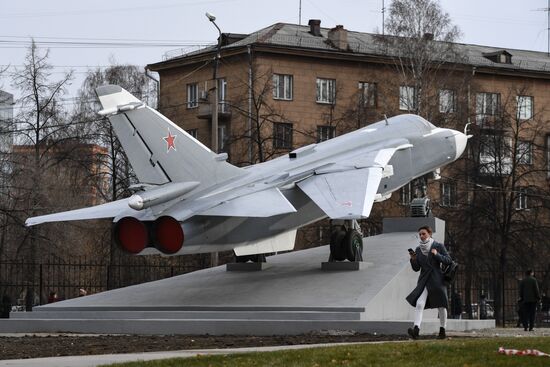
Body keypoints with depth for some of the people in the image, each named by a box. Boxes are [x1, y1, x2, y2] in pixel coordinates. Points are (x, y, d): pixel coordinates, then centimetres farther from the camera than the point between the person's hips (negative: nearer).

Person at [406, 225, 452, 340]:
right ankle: (416, 330, -32)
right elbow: (416, 268, 10)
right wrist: (413, 259, -9)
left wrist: (437, 255, -17)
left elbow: (448, 260, -4)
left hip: (437, 279, -2)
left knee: (441, 306, 8)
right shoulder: (418, 249, 8)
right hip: (424, 280, 2)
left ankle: (442, 330, 25)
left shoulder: (438, 246, -1)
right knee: (419, 304, -19)